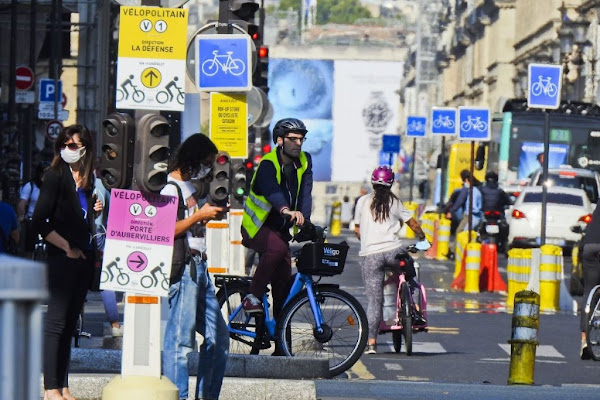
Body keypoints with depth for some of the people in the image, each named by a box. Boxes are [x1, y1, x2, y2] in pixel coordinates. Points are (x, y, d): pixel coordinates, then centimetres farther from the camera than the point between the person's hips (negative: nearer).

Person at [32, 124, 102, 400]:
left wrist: (95, 210, 2)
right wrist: (67, 248, -12)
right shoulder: (56, 176, -7)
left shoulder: (87, 180, 12)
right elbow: (40, 222, -12)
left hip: (84, 259, 7)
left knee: (69, 323, 9)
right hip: (61, 260, -7)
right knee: (56, 322, -7)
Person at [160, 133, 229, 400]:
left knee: (218, 338, 10)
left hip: (199, 268, 10)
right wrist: (199, 215, -13)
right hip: (183, 269, -10)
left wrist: (211, 214, 12)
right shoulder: (170, 188, -9)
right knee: (181, 339, -7)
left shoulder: (189, 185, 19)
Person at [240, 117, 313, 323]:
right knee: (277, 248, -35)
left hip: (280, 229, 6)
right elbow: (272, 190, -41)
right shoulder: (268, 164, -21)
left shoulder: (304, 162, -1)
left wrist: (304, 219, -31)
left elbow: (305, 192, -14)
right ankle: (252, 297, -25)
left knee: (283, 279, 2)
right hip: (256, 227, -6)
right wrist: (286, 210, -61)